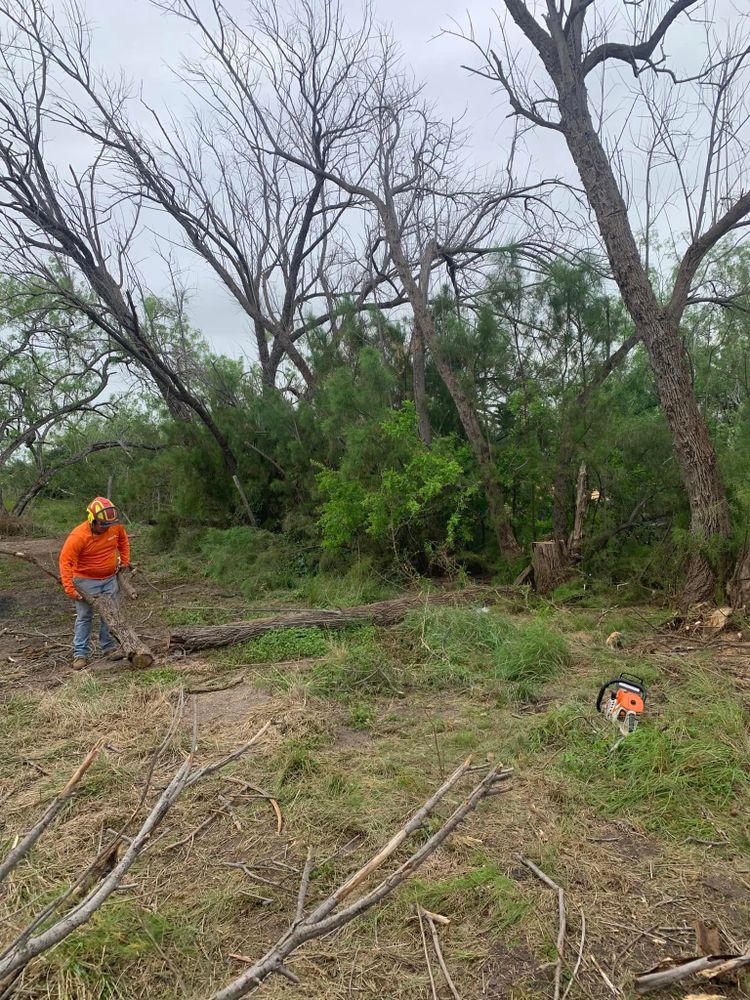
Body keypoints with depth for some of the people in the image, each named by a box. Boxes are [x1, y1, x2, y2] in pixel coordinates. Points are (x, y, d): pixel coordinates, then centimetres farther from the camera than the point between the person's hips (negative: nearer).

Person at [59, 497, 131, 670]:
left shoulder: (115, 526, -13)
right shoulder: (78, 536, -27)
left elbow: (123, 540, 11)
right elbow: (65, 561, -25)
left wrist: (124, 561, 8)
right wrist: (70, 589, -28)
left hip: (110, 579, 4)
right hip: (86, 581, -4)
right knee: (84, 617, 1)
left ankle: (109, 647, 20)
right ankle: (81, 654, 7)